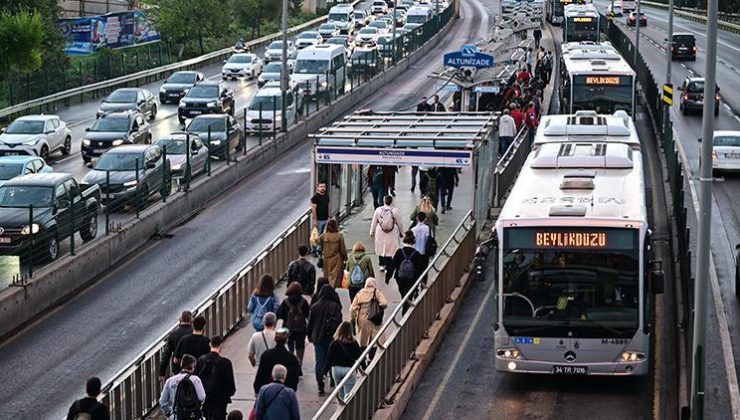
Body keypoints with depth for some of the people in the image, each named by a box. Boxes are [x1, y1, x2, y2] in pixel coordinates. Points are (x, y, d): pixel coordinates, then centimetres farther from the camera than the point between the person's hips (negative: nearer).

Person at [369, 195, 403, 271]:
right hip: (392, 234, -1)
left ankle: (382, 265, 21)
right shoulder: (395, 211, -13)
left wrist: (372, 232, 15)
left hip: (380, 233, 2)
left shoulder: (378, 210, -9)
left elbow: (374, 222, 1)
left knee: (381, 248, 16)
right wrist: (401, 232, 14)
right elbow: (399, 223, -2)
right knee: (391, 249, 7)